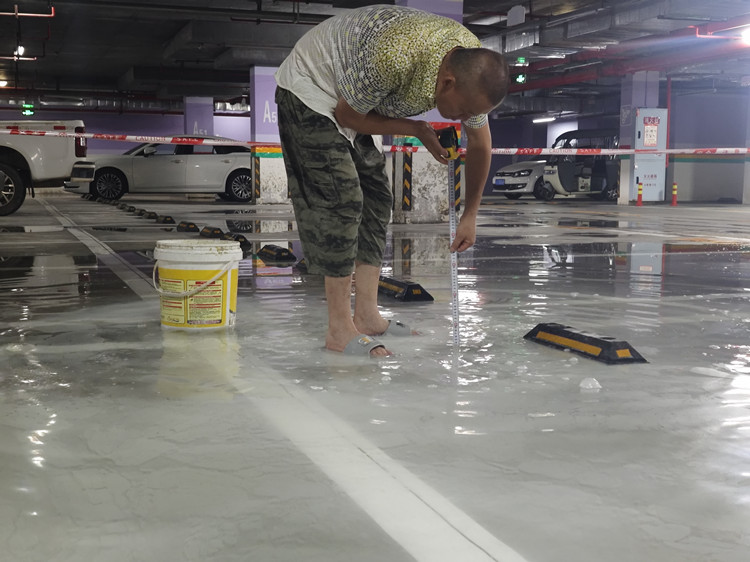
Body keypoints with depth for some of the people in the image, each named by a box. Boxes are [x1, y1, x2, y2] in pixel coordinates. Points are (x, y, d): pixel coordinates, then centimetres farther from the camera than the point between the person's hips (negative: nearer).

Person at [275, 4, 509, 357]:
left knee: (376, 199, 3)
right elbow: (347, 116, -21)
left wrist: (470, 215, 7)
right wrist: (415, 129, -15)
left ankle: (367, 315, 6)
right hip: (311, 87, -8)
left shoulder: (473, 68, -14)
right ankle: (339, 329, -12)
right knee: (341, 201, -16)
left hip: (351, 97, 8)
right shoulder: (394, 57, -39)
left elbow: (480, 143, 2)